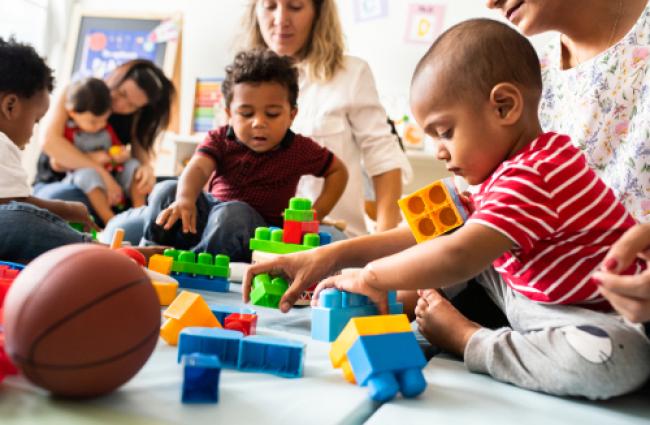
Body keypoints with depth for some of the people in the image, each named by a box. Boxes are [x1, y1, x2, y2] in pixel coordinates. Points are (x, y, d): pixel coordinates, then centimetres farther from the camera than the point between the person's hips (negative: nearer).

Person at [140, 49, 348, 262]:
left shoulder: (298, 149, -7)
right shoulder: (220, 139, -4)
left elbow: (338, 171, 6)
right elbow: (197, 168, -23)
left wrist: (315, 214, -5)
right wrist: (185, 199, -47)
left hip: (257, 226, -3)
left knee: (232, 214, -38)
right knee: (167, 191, -15)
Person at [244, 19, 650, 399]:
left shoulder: (533, 176, -27)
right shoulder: (509, 171, 5)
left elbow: (457, 257, -38)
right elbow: (430, 234, 2)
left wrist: (371, 275, -22)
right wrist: (333, 254, -6)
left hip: (601, 316, -8)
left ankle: (465, 338, -24)